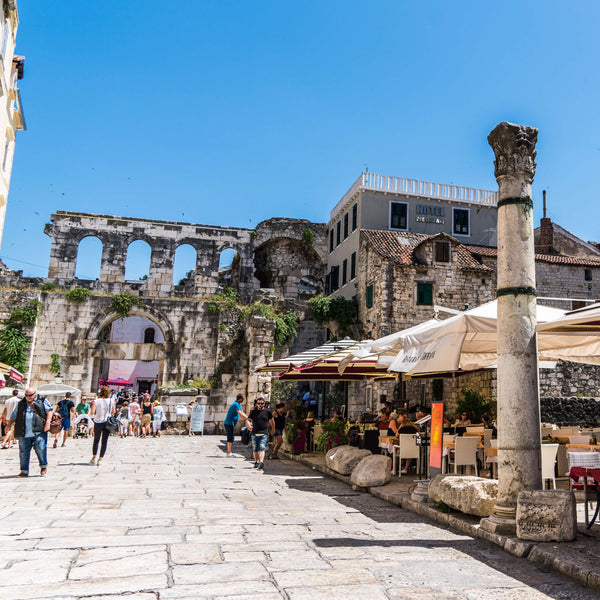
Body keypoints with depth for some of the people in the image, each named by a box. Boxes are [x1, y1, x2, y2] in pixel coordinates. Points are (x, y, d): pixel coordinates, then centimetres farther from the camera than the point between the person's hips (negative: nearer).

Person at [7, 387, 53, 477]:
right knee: (23, 452, 3)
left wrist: (47, 422, -11)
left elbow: (49, 411, 2)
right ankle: (24, 471, 13)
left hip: (38, 432, -3)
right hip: (24, 434, 4)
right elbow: (13, 417, 24)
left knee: (40, 449, -6)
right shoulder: (21, 404, 19)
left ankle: (43, 466, 14)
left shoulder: (42, 401, 9)